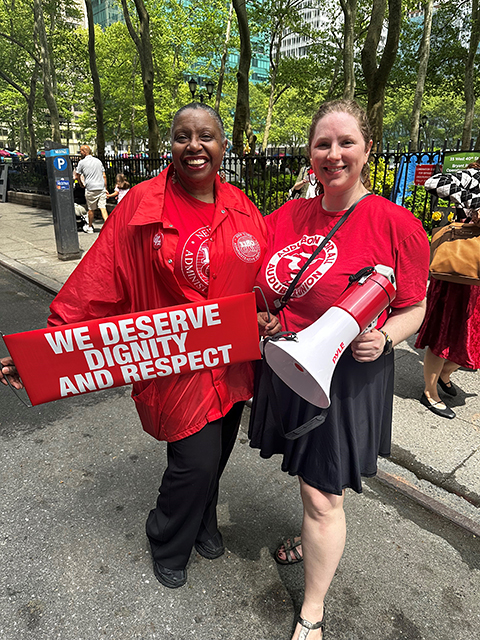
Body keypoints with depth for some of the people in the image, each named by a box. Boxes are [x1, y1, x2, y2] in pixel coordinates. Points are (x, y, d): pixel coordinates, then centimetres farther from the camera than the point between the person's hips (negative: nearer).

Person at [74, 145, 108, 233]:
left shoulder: (82, 162, -1)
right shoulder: (98, 161, 12)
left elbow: (77, 176, 6)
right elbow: (104, 176, 12)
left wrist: (81, 184, 24)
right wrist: (105, 188, 16)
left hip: (90, 189, -3)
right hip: (101, 188, 3)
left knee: (91, 209, 8)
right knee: (103, 208, -2)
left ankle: (90, 228, 20)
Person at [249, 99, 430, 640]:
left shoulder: (397, 224, -12)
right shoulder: (288, 216, 2)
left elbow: (413, 309, -5)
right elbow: (255, 284, 15)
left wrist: (383, 338, -23)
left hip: (347, 378, -5)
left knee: (322, 496, 5)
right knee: (309, 476, 25)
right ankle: (314, 541, 57)